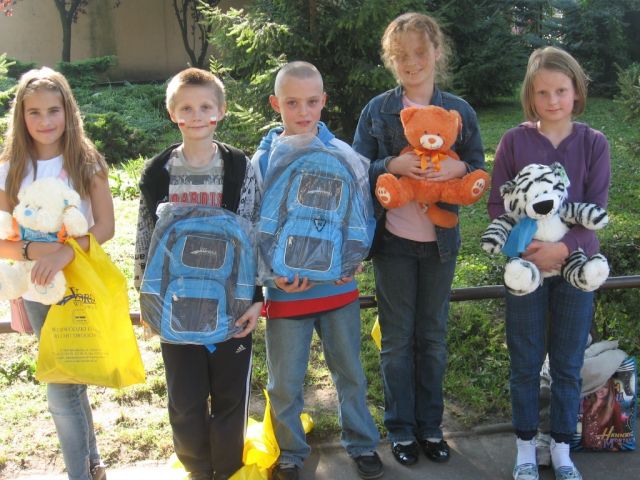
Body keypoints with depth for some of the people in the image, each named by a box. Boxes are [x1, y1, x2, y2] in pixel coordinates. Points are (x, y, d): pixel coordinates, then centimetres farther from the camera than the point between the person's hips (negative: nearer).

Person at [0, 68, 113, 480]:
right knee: (70, 383, 14)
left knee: (62, 392, -5)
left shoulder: (87, 162, -5)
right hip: (36, 293, 3)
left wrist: (65, 253, -26)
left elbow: (105, 226, -11)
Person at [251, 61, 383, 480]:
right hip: (286, 291, 0)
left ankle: (362, 443, 37)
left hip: (339, 287, 1)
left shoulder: (344, 155, -4)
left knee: (350, 372, 17)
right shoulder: (263, 161, -6)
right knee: (285, 382, 12)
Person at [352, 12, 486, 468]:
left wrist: (458, 168, -18)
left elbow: (479, 170, 4)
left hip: (440, 241, 1)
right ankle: (401, 428, 23)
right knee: (397, 339, 8)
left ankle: (431, 425, 28)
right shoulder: (377, 110, -2)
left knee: (433, 336, 12)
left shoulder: (460, 110, 1)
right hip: (393, 240, -1)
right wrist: (394, 165, -21)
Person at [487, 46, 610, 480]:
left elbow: (596, 211, -6)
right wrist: (521, 244, -19)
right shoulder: (514, 141, -4)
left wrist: (564, 248, -21)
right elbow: (497, 204, -3)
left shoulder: (594, 144, -2)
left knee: (568, 364, 10)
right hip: (525, 265, 0)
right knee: (526, 362, 9)